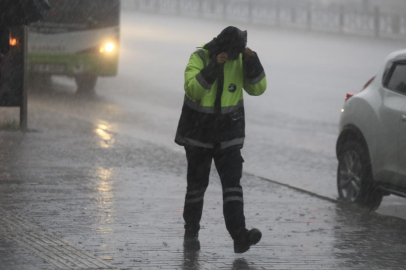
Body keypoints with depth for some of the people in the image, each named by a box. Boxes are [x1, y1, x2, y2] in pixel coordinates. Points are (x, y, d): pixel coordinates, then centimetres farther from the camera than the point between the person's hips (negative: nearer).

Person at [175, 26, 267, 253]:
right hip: (198, 132, -2)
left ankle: (240, 236, -18)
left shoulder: (240, 60, -3)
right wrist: (214, 67, -37)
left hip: (228, 134, 2)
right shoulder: (199, 58, -14)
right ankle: (191, 233, 24)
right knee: (197, 185, 8)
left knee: (232, 183, -9)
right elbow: (193, 90, -28)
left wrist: (252, 63, -23)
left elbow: (257, 88, -8)